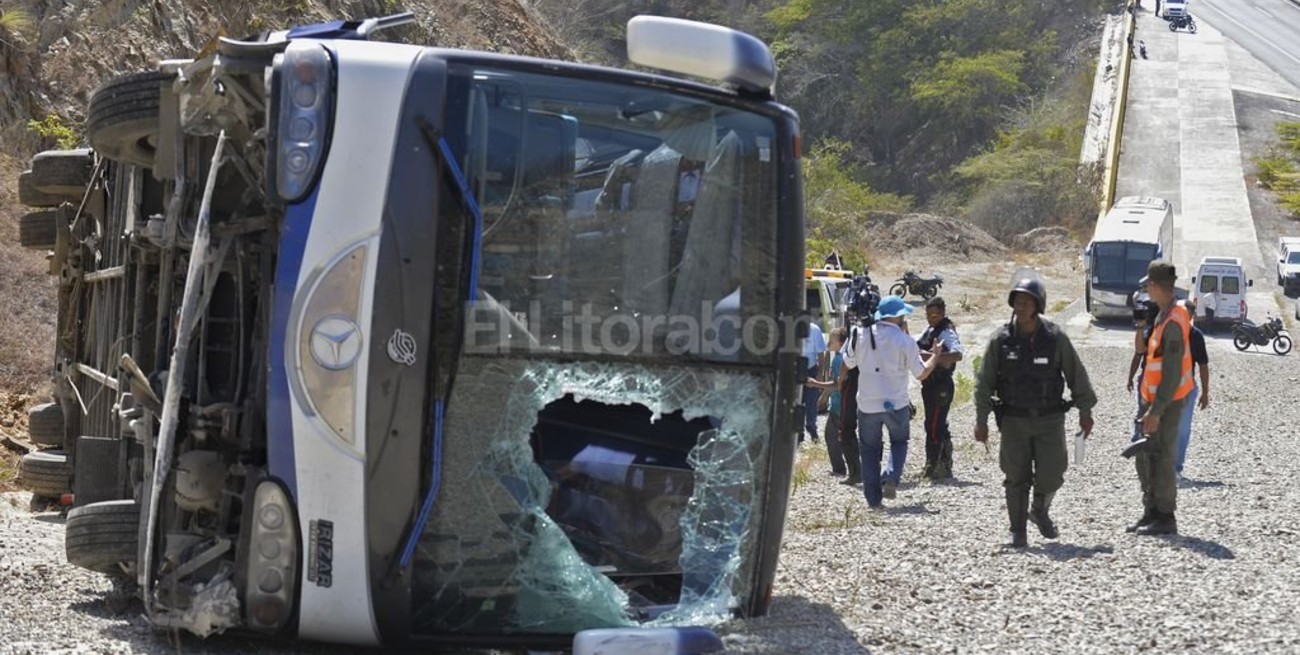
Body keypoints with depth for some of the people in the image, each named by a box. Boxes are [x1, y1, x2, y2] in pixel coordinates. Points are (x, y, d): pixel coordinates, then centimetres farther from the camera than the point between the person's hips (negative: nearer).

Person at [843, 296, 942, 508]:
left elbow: (848, 363, 11)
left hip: (867, 404, 1)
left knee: (869, 449, 13)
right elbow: (921, 374, -3)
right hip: (896, 403, -1)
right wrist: (935, 355, 14)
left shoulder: (860, 335, -3)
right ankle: (891, 477, -5)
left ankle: (873, 498, 9)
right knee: (899, 442, 20)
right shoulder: (905, 341, -9)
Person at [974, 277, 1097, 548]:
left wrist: (1085, 411, 5)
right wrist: (981, 420, -1)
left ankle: (1040, 511, 28)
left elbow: (1077, 375, 3)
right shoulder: (1001, 340, -3)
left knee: (1051, 474, -3)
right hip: (1014, 421, 0)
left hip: (1049, 420, 0)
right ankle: (1018, 532, 16)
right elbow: (985, 381, 1)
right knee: (1017, 478, 2)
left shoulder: (1055, 337, -5)